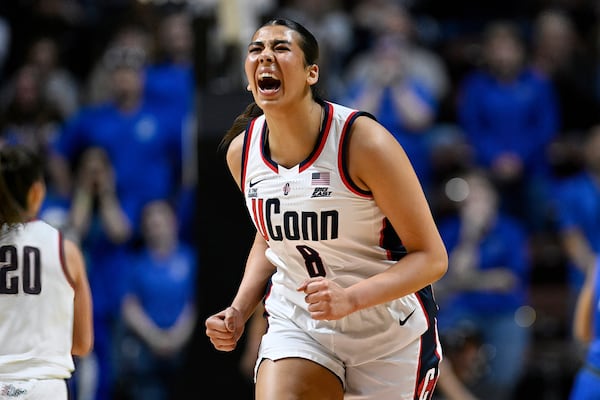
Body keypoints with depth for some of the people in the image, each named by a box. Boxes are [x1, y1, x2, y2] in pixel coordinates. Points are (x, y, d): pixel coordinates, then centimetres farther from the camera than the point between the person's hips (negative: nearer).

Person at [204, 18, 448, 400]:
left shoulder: (364, 142, -22)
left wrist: (350, 299, -33)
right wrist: (240, 310, -1)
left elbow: (431, 257, -19)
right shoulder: (242, 151, -5)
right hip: (297, 323, 3)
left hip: (389, 333, -3)